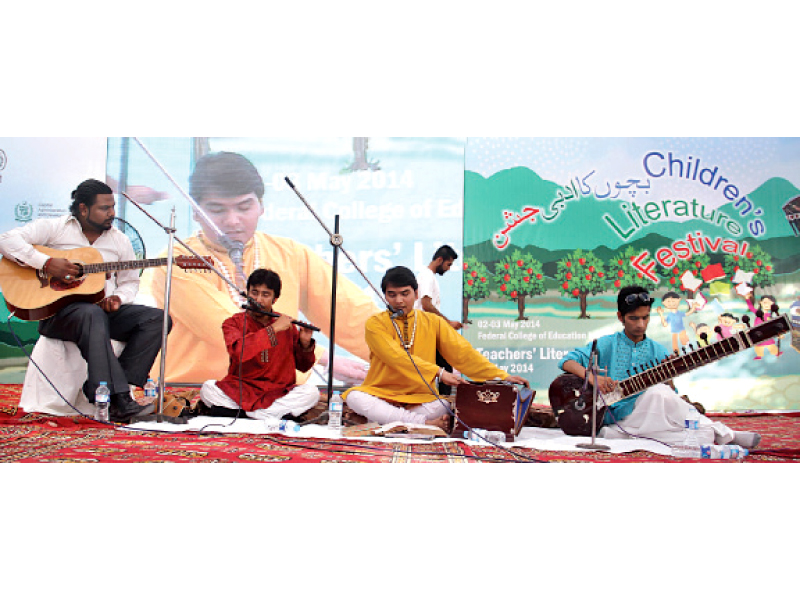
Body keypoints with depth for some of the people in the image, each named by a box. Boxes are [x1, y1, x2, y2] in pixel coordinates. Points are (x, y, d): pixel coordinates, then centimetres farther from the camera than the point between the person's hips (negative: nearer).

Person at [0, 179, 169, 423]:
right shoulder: (53, 228, 2)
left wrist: (118, 298, -5)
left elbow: (130, 281, 18)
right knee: (92, 314, -40)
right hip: (56, 310, -5)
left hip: (104, 310, 5)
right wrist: (46, 263, -20)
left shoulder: (119, 240, 15)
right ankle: (117, 398, -45)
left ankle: (110, 385, -27)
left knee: (157, 318, -18)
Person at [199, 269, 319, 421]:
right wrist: (273, 329, -21)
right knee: (207, 388, -29)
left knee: (312, 392, -26)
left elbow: (303, 367, 13)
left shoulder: (287, 324, 8)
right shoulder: (233, 323, 1)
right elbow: (238, 351, -22)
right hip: (239, 391, -2)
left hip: (278, 394, 2)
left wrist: (305, 345, -8)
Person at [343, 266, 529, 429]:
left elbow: (463, 353, 2)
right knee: (354, 397, -33)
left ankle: (383, 418, -20)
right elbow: (396, 357, -16)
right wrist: (438, 372, -27)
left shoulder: (433, 322, 8)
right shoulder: (375, 323, -1)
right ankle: (425, 423, -28)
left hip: (419, 398, 1)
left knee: (446, 407, -29)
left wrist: (501, 376, -9)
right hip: (380, 393, -1)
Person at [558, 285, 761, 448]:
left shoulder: (659, 352, 12)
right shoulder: (607, 344, 5)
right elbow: (567, 360, -2)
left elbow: (671, 394, 10)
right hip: (618, 413, -2)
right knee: (657, 393, -30)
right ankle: (720, 433, -22)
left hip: (653, 414, 2)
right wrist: (592, 376, -19)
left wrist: (668, 381, -12)